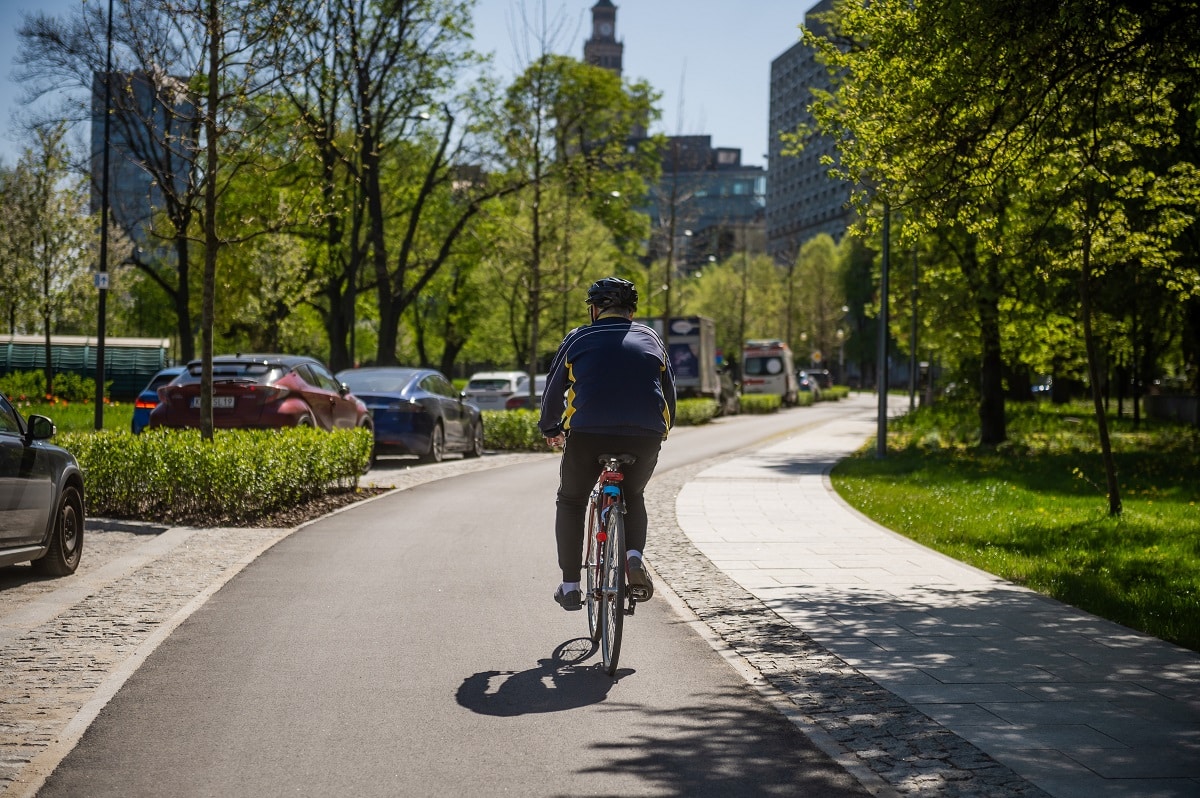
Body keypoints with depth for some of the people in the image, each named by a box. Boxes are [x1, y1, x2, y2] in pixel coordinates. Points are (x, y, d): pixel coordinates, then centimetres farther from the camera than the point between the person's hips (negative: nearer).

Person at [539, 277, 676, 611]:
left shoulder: (578, 338, 12)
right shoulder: (651, 339, 18)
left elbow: (553, 389, 20)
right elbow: (669, 394, 22)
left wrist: (550, 428, 37)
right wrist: (661, 431, 39)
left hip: (587, 433, -2)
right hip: (645, 438, 2)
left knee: (570, 502, 21)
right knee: (633, 496, 29)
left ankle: (570, 585, 14)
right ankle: (634, 556, 2)